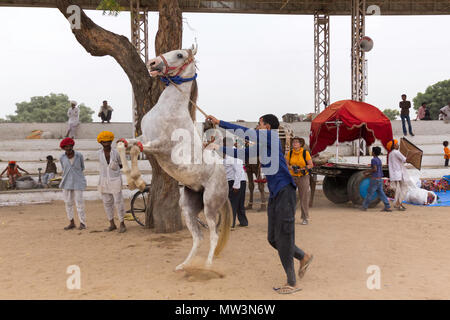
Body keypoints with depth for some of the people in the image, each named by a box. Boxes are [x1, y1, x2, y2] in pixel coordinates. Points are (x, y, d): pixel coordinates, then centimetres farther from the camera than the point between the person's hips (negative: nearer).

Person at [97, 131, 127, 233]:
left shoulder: (116, 153, -8)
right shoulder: (99, 153, -2)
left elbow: (121, 164, 7)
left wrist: (115, 168, -7)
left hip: (115, 180, -3)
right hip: (104, 181, 3)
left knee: (118, 202, -3)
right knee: (107, 203, 7)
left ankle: (122, 224, 8)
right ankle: (112, 224, 19)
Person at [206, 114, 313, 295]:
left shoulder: (272, 137, -7)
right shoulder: (260, 145, 18)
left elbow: (245, 132, -15)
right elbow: (240, 153, 25)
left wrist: (219, 122, -10)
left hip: (284, 192, -9)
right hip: (274, 195, 9)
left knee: (283, 239, -3)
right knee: (273, 239, 13)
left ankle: (292, 284, 10)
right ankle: (304, 258, 33)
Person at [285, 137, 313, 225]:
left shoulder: (305, 153, -4)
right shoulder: (290, 153, 4)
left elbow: (311, 165, -3)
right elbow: (286, 164, 10)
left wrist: (301, 169, -16)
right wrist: (291, 167, -11)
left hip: (303, 177, -2)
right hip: (292, 177, 2)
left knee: (304, 197, 1)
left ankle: (305, 218, 11)